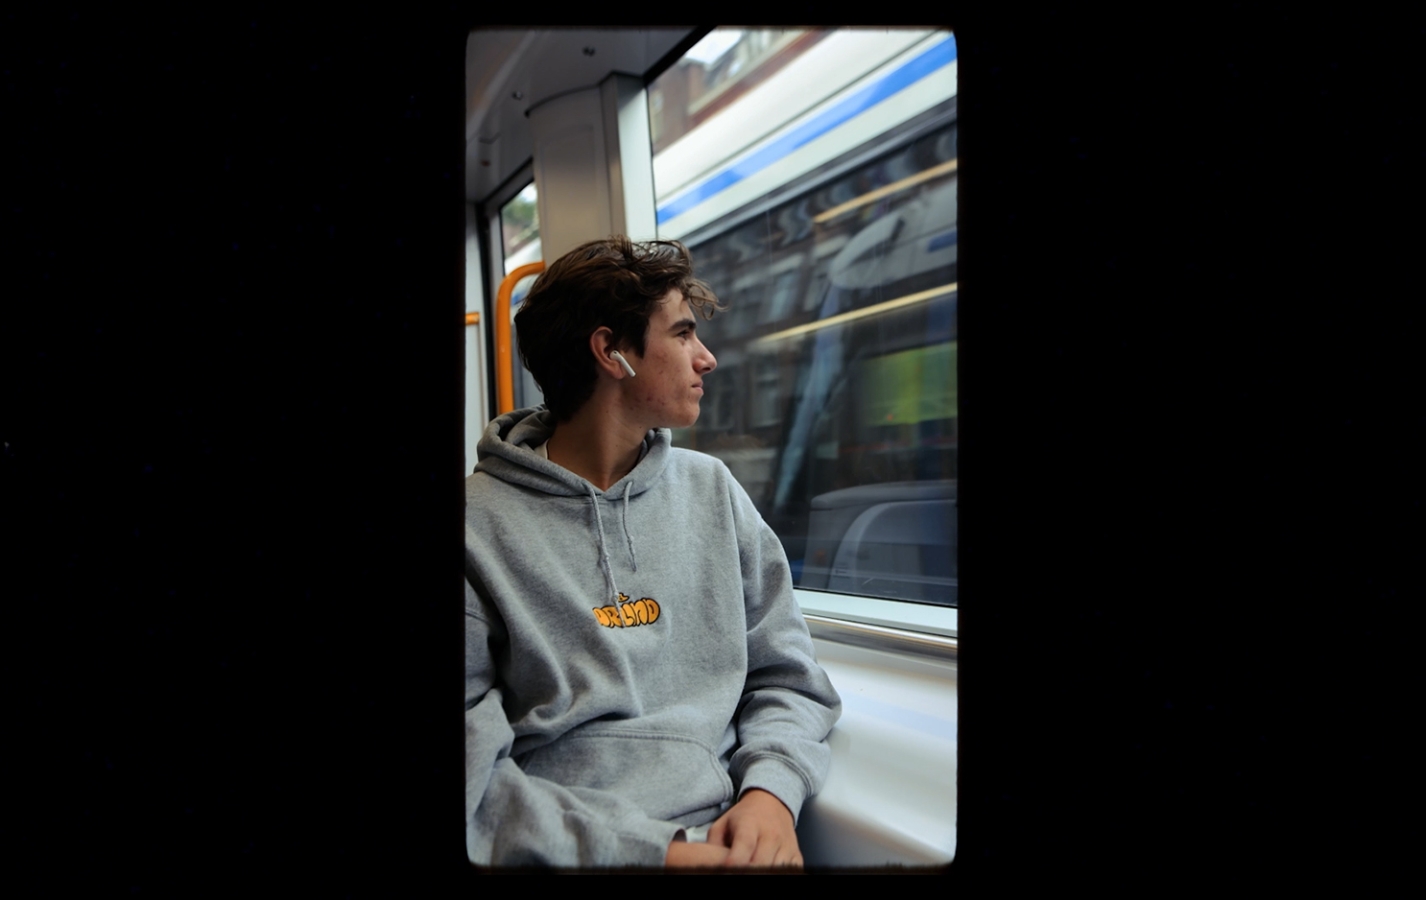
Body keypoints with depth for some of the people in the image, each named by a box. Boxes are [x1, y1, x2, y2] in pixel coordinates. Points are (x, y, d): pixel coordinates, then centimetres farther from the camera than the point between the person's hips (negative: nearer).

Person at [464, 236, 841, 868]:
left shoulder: (713, 491, 8)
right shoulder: (480, 522, -7)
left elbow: (787, 678, 11)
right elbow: (475, 775, -9)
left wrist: (772, 790, -7)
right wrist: (651, 852, -16)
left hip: (731, 836, 3)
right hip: (566, 850, -2)